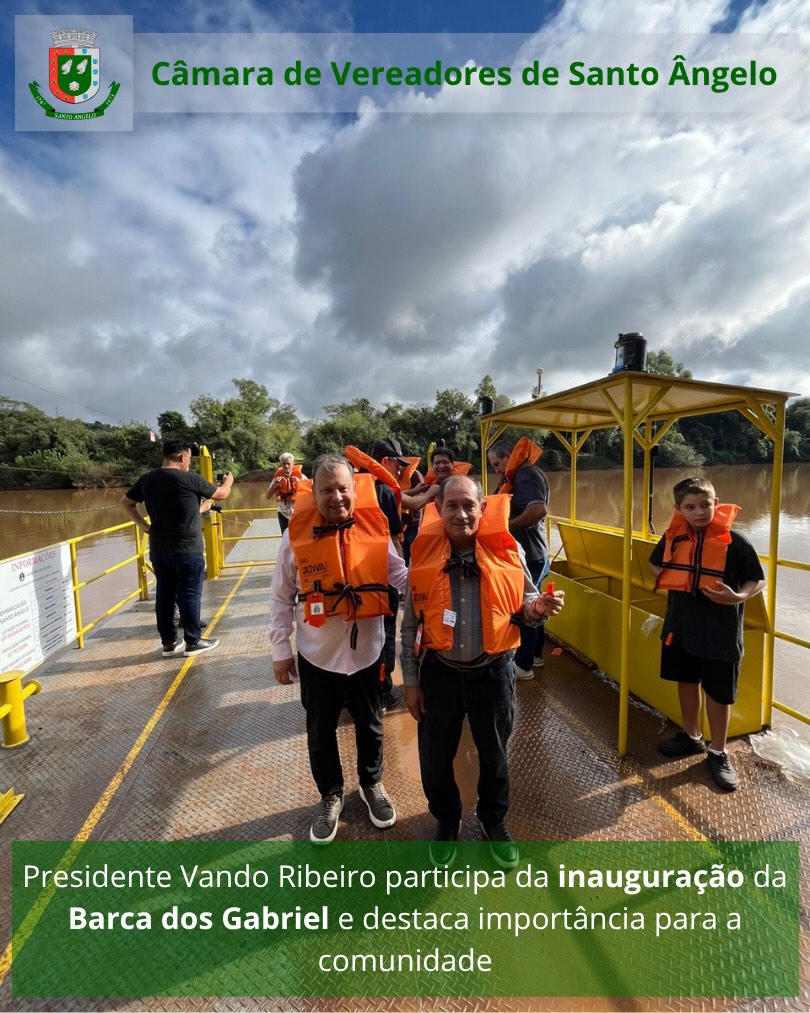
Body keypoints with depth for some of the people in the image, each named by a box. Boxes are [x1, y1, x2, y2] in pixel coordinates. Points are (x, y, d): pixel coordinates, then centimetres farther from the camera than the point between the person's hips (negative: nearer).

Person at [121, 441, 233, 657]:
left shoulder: (147, 479, 4)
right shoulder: (189, 478, -13)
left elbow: (126, 503, 16)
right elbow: (221, 494, -1)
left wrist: (144, 526, 14)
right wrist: (228, 480, 20)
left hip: (158, 549, 6)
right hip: (187, 549, -6)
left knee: (164, 594, 12)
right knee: (190, 595, 4)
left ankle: (169, 642, 22)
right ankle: (193, 642, 13)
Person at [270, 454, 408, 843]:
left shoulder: (374, 529, -11)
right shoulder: (296, 536, -13)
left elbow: (401, 577, -2)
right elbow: (281, 598, -4)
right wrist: (280, 650, -2)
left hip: (366, 650, 1)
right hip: (317, 655, -1)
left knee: (370, 725, 22)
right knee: (321, 731, 19)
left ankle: (371, 784, 50)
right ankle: (330, 795, 46)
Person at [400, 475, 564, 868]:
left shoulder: (507, 550, -11)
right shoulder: (423, 553, -10)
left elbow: (524, 603, 3)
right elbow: (410, 624, -3)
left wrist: (540, 608, -21)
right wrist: (411, 681, 0)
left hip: (493, 671, 0)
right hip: (439, 672, 0)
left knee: (494, 753, 21)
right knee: (436, 756, 16)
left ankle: (493, 819, 51)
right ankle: (446, 820, 47)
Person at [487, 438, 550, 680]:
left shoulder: (525, 476, -19)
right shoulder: (528, 473, 13)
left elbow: (539, 509, -34)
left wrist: (506, 526, -25)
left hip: (528, 556, -10)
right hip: (534, 554, 10)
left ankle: (523, 665, 15)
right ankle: (535, 654, 35)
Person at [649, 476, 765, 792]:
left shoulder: (735, 541, -14)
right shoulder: (673, 537, -4)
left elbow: (758, 580, -7)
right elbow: (656, 565, 14)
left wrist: (738, 597, -24)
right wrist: (670, 581, -3)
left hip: (720, 633, -4)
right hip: (680, 627, 4)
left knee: (718, 693, 10)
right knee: (687, 682, 19)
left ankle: (718, 753, 29)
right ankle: (691, 737, 40)